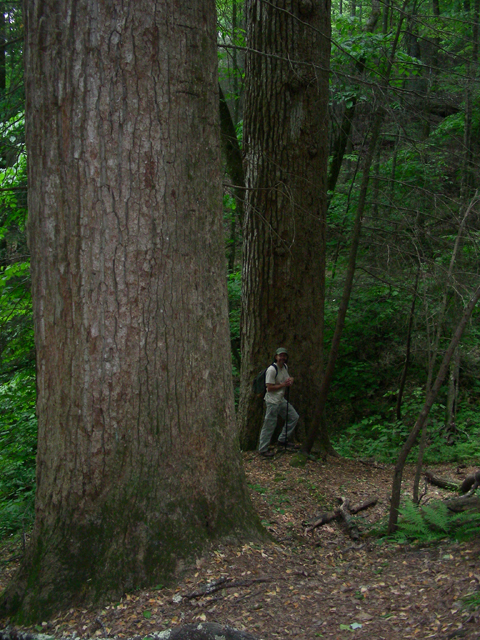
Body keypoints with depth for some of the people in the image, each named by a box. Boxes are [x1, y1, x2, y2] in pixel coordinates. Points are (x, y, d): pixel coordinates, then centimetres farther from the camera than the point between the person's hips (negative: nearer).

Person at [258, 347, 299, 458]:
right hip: (272, 401, -9)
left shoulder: (285, 367, 8)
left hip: (281, 400, 9)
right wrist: (284, 384, -17)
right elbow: (269, 387, -20)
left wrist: (290, 380, 2)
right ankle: (263, 449, 7)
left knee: (294, 417, 15)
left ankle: (282, 440, 27)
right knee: (269, 425, -3)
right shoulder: (272, 369, -19)